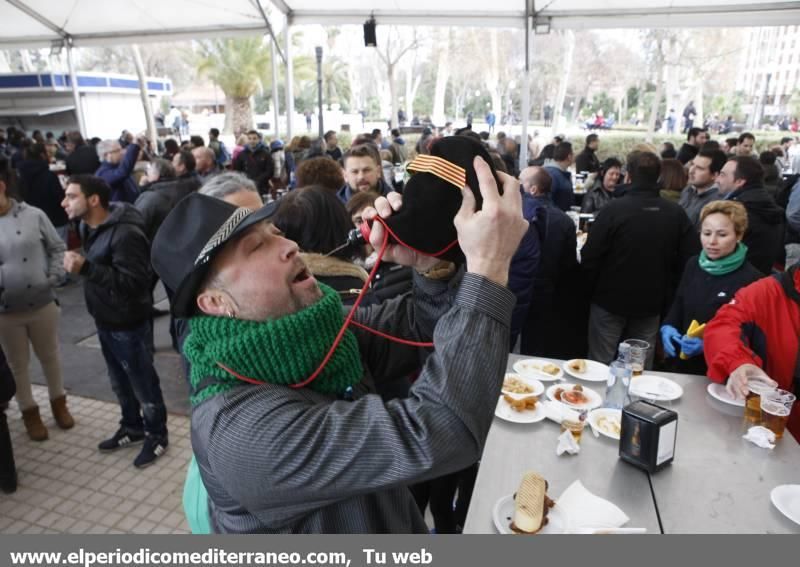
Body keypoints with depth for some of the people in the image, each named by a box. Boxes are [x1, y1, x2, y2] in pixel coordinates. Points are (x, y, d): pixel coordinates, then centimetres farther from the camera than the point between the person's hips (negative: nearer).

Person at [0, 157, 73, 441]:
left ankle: (58, 403, 36)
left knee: (50, 356, 16)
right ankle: (30, 412, 32)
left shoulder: (34, 215, -7)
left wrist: (54, 276, -12)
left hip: (42, 304, -1)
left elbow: (57, 247, 1)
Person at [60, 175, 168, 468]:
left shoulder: (125, 234, -25)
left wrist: (86, 268, -33)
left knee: (143, 383, 7)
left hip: (129, 324, -9)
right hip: (105, 321, 9)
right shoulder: (89, 227, 6)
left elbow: (134, 282, -31)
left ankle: (157, 435, 25)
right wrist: (79, 265, 6)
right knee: (120, 382, 22)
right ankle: (132, 427, 42)